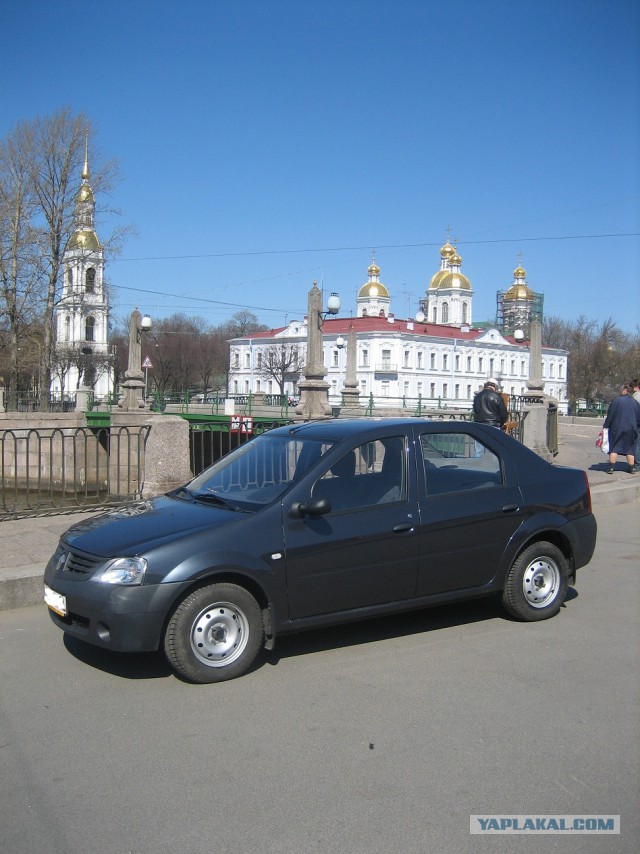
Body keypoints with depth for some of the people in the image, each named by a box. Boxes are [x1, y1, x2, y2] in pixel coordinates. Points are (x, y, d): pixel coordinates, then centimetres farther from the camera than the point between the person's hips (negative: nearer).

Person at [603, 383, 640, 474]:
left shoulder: (616, 401, -9)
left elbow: (610, 415, -8)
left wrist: (606, 426, -1)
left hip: (617, 429, -3)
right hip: (631, 430, 3)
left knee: (613, 448, 3)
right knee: (630, 449, 12)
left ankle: (611, 468, -3)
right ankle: (632, 468, 13)